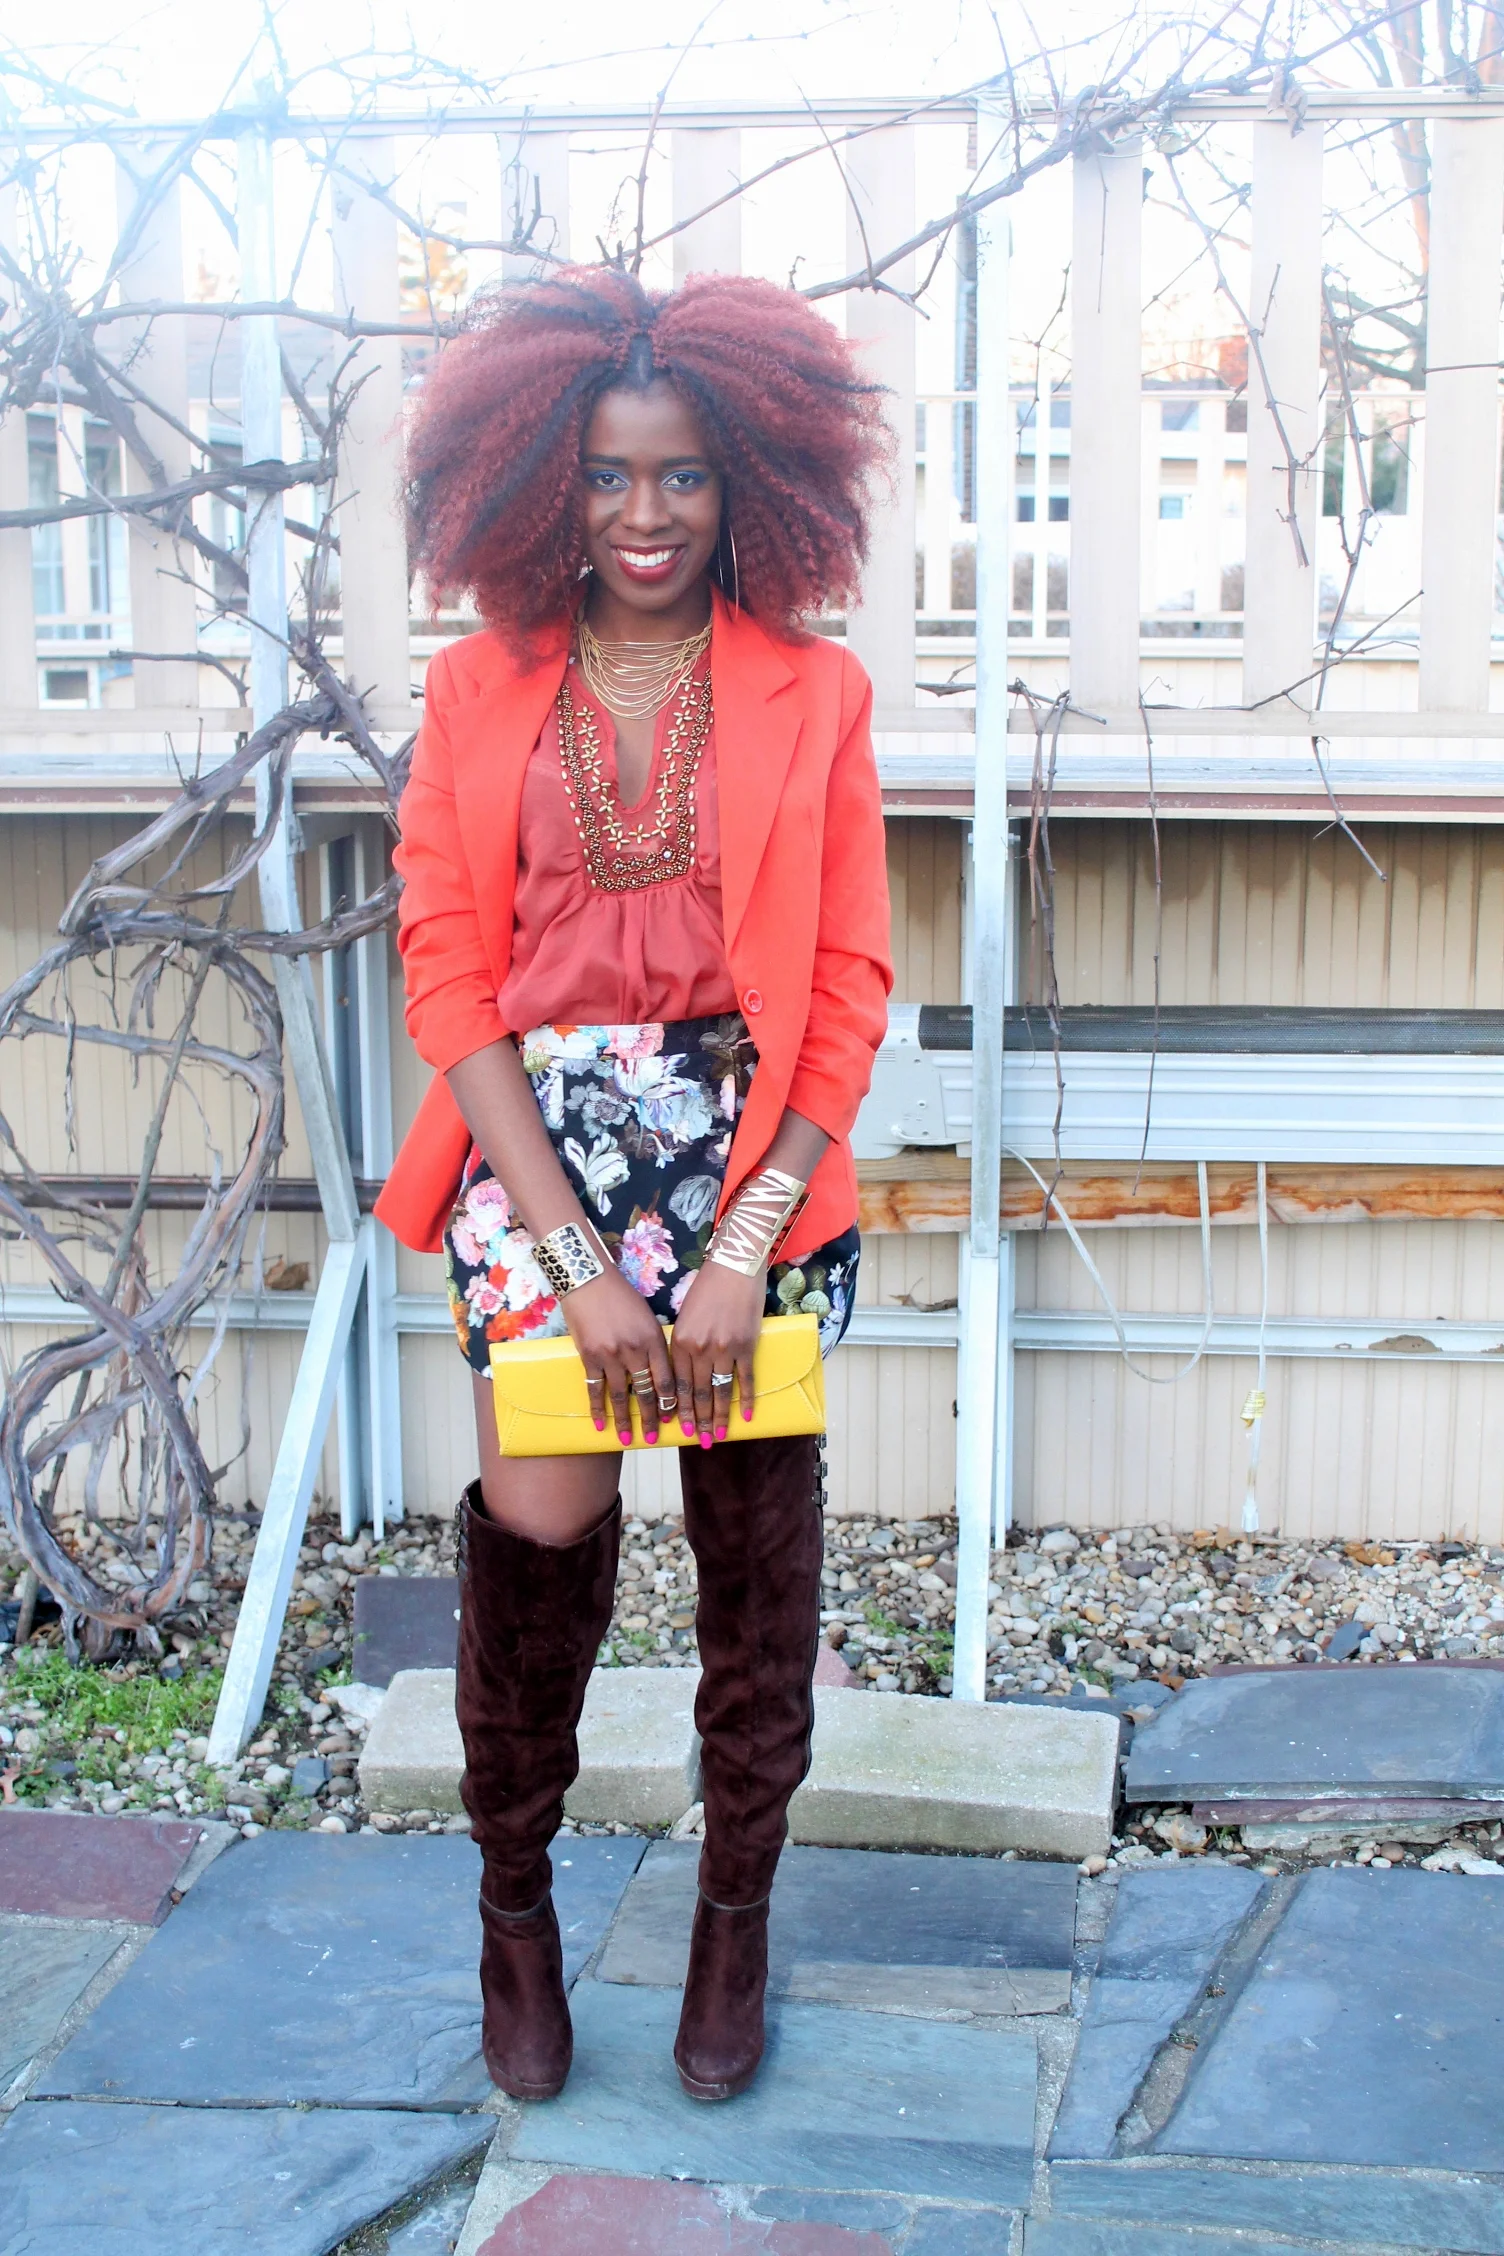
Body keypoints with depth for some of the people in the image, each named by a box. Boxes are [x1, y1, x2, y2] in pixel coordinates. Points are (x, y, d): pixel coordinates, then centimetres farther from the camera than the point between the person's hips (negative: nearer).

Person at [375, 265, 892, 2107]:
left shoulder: (814, 695, 2)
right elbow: (450, 983, 0)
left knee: (758, 1544, 5)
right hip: (539, 1151, 0)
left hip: (756, 1156, 0)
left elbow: (844, 992, 0)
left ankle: (736, 1917, 28)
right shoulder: (479, 693, 4)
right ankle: (512, 1900, 15)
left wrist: (742, 1250, -10)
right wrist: (580, 1260, -9)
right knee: (540, 1514, -12)